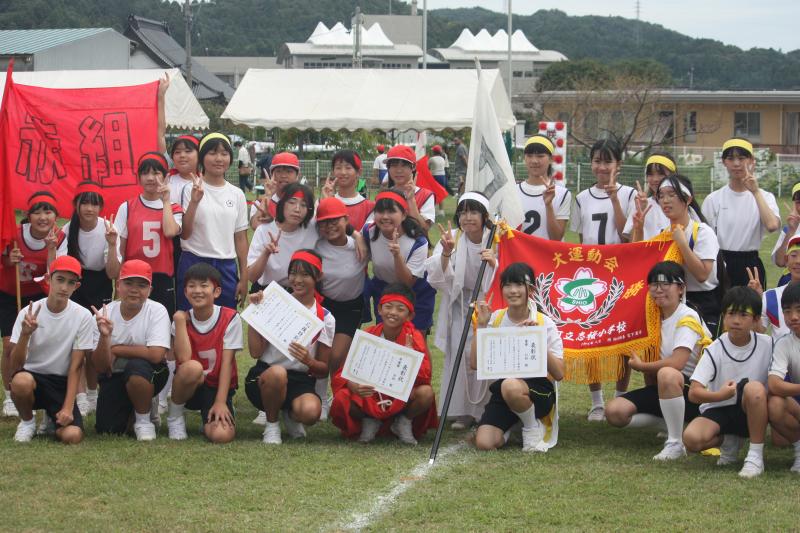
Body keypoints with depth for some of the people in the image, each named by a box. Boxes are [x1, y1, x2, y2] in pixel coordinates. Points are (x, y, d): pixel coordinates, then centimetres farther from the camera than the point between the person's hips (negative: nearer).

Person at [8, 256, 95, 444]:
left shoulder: (83, 316, -9)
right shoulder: (28, 313, -9)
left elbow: (76, 366, -7)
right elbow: (15, 366, -14)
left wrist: (68, 408, -16)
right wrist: (25, 334, -32)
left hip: (62, 383, 0)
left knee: (72, 435, -26)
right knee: (21, 381, -37)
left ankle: (52, 418, 12)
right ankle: (27, 421, -3)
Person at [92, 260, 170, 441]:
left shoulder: (157, 311, -15)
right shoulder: (105, 314, -9)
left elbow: (155, 354, -29)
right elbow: (101, 367, -11)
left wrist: (115, 350, -18)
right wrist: (104, 336, -30)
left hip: (150, 376, -3)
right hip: (114, 377, 3)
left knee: (136, 366, -36)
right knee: (107, 429, -14)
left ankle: (144, 420, -9)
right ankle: (130, 408, 22)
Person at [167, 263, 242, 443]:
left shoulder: (229, 318, -9)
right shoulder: (182, 320, -3)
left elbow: (227, 362, -12)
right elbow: (183, 359, -19)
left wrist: (220, 402, -18)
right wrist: (180, 320, -17)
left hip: (219, 387, -1)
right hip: (191, 386, 1)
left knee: (222, 435, -30)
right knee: (192, 367, -37)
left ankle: (209, 416, 8)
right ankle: (174, 415, -10)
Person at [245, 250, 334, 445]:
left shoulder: (325, 318, 4)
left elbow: (324, 369, 5)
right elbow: (256, 352, -5)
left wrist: (309, 361, -18)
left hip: (301, 380, 1)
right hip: (265, 376, -1)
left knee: (311, 412, -35)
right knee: (277, 373, -39)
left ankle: (290, 414, 6)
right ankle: (272, 424, -9)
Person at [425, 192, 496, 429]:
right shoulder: (452, 238, -4)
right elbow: (438, 278, -11)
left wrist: (494, 263, -32)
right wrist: (446, 254, -29)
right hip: (460, 302, 2)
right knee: (459, 355, -9)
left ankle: (487, 411, 5)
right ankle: (463, 411, 1)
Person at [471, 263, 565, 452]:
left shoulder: (544, 323, -4)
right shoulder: (495, 319, 3)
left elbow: (559, 374, -11)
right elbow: (475, 364, -5)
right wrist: (481, 325, -9)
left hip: (538, 389, -2)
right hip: (501, 390, 2)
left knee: (511, 386, -38)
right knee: (484, 443, -22)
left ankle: (534, 426, -9)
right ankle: (511, 425, 12)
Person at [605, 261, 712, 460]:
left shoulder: (687, 318, -14)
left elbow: (676, 363, -26)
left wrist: (640, 366, -12)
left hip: (692, 389, -8)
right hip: (663, 389, 8)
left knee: (667, 374, -42)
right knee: (614, 411, -12)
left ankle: (675, 443, -27)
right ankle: (670, 422, 7)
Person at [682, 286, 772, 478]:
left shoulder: (767, 345, -7)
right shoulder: (714, 351, -10)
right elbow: (694, 393, -19)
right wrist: (720, 395, -36)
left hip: (750, 411, 0)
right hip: (717, 410, 0)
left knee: (754, 387, -34)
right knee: (691, 439, -30)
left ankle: (756, 455, -22)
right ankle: (729, 440, 6)